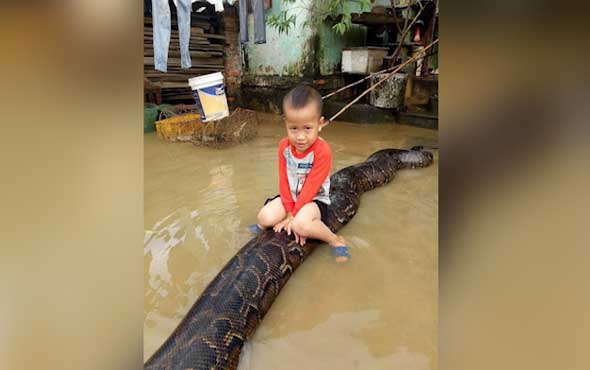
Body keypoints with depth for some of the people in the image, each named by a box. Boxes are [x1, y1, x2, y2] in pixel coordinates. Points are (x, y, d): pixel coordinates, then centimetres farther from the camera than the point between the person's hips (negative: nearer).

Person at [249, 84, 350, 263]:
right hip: (291, 195, 5)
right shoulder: (284, 146, -9)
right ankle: (264, 226, 19)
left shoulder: (322, 151, -24)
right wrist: (289, 212, -7)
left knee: (301, 224, -34)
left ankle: (335, 240, -9)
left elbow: (311, 187, -21)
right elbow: (284, 181, -4)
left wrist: (294, 216, -17)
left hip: (315, 198, -5)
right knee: (265, 217, -18)